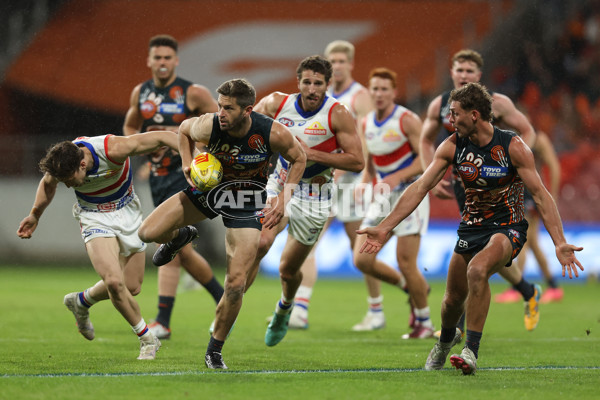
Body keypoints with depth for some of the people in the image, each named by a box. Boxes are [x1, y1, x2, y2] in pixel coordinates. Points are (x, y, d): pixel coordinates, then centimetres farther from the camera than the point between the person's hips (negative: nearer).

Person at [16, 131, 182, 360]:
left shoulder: (113, 149, -34)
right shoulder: (59, 165, -22)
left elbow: (163, 137, -24)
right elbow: (48, 184, 5)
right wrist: (35, 215, 16)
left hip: (127, 211, 0)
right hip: (94, 218, 0)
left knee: (132, 286, 4)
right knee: (114, 281, -21)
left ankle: (81, 302, 31)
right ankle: (147, 339, -1)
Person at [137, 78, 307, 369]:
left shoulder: (274, 134, -27)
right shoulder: (209, 126, -25)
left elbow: (298, 158, -6)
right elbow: (184, 129, 1)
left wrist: (283, 200, -13)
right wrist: (188, 164, -12)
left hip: (247, 203, -2)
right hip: (208, 188, 2)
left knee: (236, 285, -10)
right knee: (148, 233, -13)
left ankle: (214, 350, 12)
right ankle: (180, 237, 26)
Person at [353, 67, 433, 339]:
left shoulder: (407, 120, -11)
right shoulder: (365, 124, 8)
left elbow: (427, 159, -17)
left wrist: (395, 178, -25)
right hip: (383, 196, 6)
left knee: (405, 262, -11)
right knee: (362, 259, -5)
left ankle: (424, 323, 7)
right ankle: (409, 286, 19)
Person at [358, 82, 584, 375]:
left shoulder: (513, 147, -16)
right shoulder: (452, 147, -5)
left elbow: (540, 195, -16)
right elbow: (420, 188, -4)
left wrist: (559, 243, -25)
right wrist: (385, 228, -11)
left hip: (508, 227, -5)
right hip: (471, 227, 5)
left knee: (477, 270, -33)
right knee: (453, 299, 8)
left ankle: (471, 350, -26)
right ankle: (446, 338, 45)